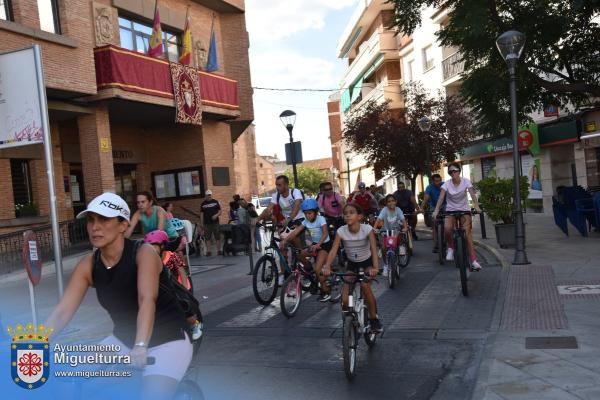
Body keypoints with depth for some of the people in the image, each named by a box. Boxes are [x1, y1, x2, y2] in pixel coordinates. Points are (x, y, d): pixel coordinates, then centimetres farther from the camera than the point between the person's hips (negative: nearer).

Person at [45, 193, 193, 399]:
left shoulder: (143, 253, -21)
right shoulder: (88, 265, -6)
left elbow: (147, 301, -35)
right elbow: (62, 312, -11)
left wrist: (140, 346, -48)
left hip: (168, 339, -5)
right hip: (124, 339, 5)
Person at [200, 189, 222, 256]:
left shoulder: (215, 202, 6)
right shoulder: (203, 204, 7)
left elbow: (220, 211, 6)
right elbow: (201, 214, 8)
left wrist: (216, 215, -14)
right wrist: (201, 223, 2)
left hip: (215, 222, 0)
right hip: (207, 223, 0)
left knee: (218, 237, 3)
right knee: (207, 238, 0)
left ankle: (219, 250, 10)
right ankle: (208, 251, 5)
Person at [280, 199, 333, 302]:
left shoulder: (321, 219, -18)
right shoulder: (306, 221, -3)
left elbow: (325, 233, -31)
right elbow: (295, 232, -14)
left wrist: (318, 245, -46)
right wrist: (285, 240, -29)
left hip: (325, 245, -6)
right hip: (314, 244, 6)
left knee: (318, 269, -19)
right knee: (299, 255, -15)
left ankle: (326, 291, 0)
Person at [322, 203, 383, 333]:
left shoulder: (367, 229, -23)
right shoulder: (341, 231, -19)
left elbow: (374, 249, -33)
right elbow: (333, 250, -28)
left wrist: (375, 267, -50)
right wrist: (327, 266, -46)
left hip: (367, 262, -2)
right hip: (351, 264, 2)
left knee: (365, 286, -30)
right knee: (345, 300, -13)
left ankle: (374, 319, -7)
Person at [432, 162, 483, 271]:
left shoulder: (465, 181, -9)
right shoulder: (447, 183, -10)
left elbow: (472, 194, -22)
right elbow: (441, 197, -22)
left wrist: (476, 206, -39)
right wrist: (436, 210, -38)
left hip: (464, 210, 0)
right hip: (451, 210, 0)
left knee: (468, 233, -15)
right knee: (447, 228, -29)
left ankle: (473, 261, -12)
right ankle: (451, 248, 0)